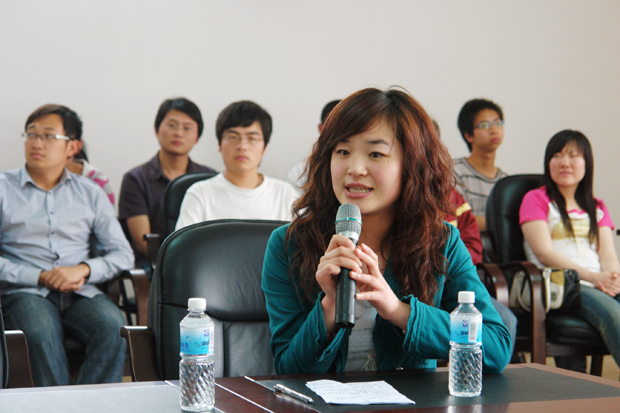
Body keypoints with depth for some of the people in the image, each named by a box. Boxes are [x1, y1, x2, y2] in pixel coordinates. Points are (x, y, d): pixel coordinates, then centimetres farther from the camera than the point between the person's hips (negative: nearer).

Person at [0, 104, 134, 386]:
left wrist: (83, 269, -8)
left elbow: (123, 254, 12)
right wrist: (40, 277, -11)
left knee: (113, 326, -31)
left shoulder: (90, 193, 19)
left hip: (80, 293, 2)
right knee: (41, 334, -36)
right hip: (24, 292, -2)